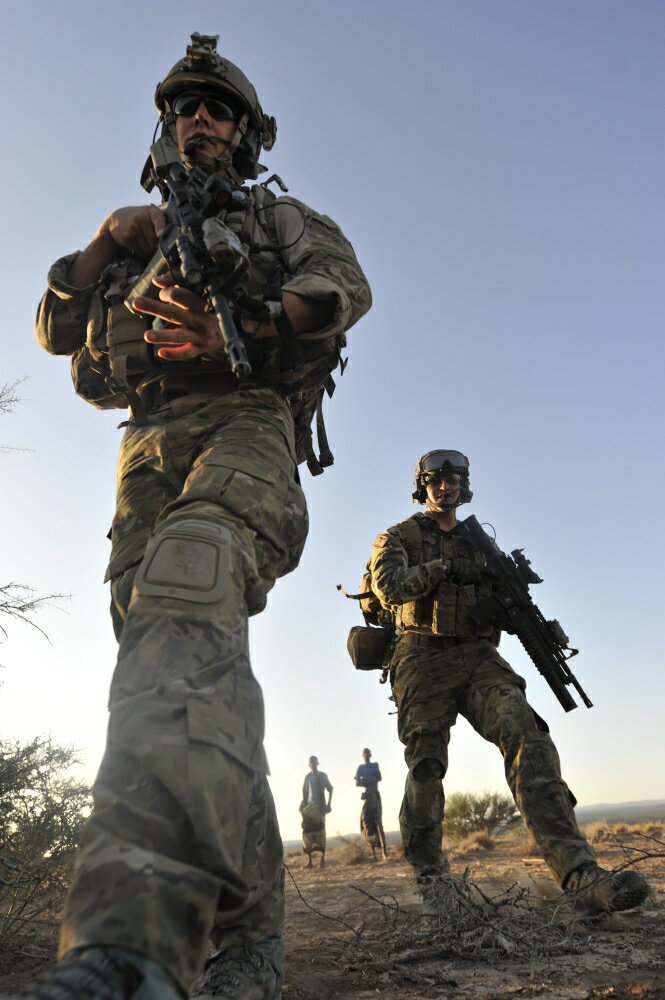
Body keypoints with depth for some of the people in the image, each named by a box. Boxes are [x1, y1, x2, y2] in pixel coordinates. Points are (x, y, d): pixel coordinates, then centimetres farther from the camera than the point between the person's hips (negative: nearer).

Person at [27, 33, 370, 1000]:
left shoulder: (281, 219, 26)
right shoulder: (142, 235, 34)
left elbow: (343, 285, 4)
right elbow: (55, 330, 24)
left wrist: (242, 330, -12)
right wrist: (109, 241, 9)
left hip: (242, 425, -4)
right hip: (149, 450, 5)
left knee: (187, 599, -35)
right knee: (183, 668, -7)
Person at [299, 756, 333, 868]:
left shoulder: (322, 775, 3)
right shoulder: (307, 777, 11)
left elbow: (330, 789, 4)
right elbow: (305, 792, 15)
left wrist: (329, 803, -4)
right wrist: (303, 803, 3)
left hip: (320, 806, -3)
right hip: (309, 806, 3)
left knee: (320, 832, -4)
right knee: (307, 832, -3)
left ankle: (323, 859, 2)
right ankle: (309, 860, 1)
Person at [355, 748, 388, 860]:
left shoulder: (375, 765, 8)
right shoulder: (360, 768, 8)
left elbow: (379, 778, -6)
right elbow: (357, 783, -2)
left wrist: (365, 782, -11)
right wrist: (371, 782, -14)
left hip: (375, 794, -1)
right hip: (366, 796, 1)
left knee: (378, 822, -10)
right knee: (367, 823, -5)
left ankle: (383, 850, -17)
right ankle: (373, 851, -3)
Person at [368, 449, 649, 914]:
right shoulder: (398, 538, 10)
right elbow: (389, 586, -9)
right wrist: (442, 567, -10)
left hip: (478, 657, 2)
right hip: (424, 661, -2)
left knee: (527, 735, -21)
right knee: (426, 768, -8)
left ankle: (581, 873, -31)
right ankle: (429, 875, 12)